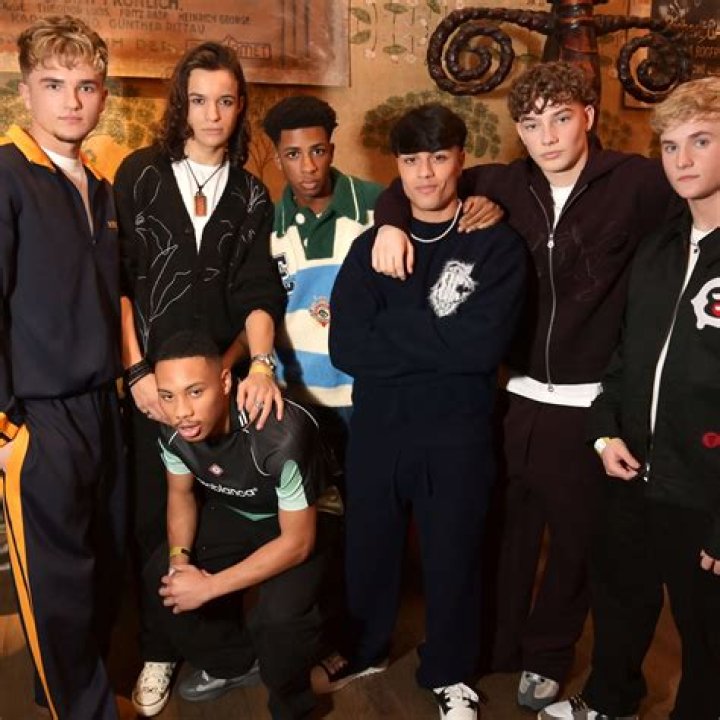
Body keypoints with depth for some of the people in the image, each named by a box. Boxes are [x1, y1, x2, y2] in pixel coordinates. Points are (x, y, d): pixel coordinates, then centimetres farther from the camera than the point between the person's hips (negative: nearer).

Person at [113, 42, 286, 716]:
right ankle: (157, 650, 24)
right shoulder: (140, 174, 2)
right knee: (152, 515, 5)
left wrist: (261, 363, -16)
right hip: (151, 378, -1)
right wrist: (137, 370, -9)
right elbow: (118, 279, -2)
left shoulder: (251, 195, 8)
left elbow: (258, 293, 1)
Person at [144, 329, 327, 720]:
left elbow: (297, 542, -28)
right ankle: (235, 662, 19)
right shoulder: (173, 428, -19)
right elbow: (180, 494, 2)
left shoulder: (280, 435, -38)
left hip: (299, 522, -6)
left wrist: (209, 587, -25)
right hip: (232, 512, 6)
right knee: (159, 581, -6)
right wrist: (179, 558, -15)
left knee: (279, 616, -29)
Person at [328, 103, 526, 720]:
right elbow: (346, 348, -9)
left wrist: (389, 329, -13)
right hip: (376, 427, 3)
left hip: (458, 434, -2)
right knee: (368, 548, 18)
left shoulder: (498, 246, -5)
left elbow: (481, 345, -19)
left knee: (452, 557, 14)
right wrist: (437, 342, -16)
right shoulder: (372, 246, 3)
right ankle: (365, 649, 45)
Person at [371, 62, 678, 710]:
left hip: (592, 403, -2)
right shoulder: (507, 186, 1)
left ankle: (547, 658, 38)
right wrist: (392, 223, -13)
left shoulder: (637, 182, -10)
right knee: (508, 529, 16)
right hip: (519, 395, 3)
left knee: (575, 538, 15)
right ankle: (494, 648, 38)